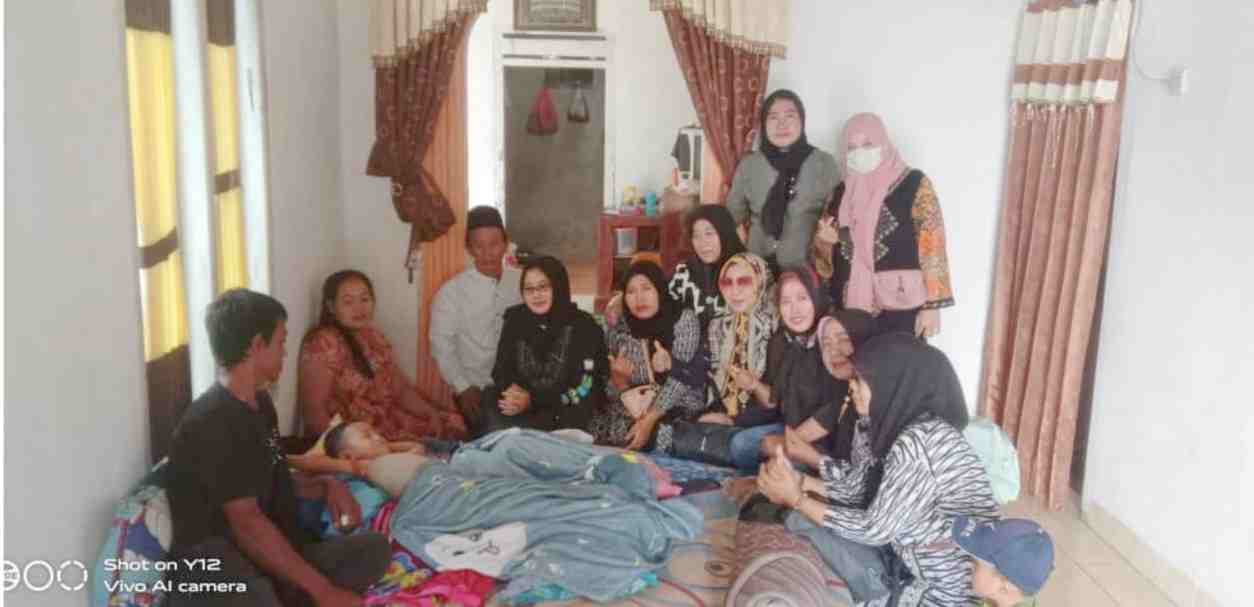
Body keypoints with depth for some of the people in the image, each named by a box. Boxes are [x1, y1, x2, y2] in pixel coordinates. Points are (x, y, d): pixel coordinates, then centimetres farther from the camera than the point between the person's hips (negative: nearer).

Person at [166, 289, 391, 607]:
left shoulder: (260, 403, 11)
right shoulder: (211, 423, -18)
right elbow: (247, 523, -22)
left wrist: (325, 486, 6)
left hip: (271, 559, 9)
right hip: (215, 567, -9)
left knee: (374, 547, -7)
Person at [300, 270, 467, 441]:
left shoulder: (373, 337, 10)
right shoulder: (324, 343, -13)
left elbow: (402, 389, 12)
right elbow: (313, 409, -17)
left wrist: (431, 413, -4)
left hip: (388, 422, 8)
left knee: (453, 422, -4)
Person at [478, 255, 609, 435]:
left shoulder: (583, 327, -8)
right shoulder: (515, 319, 6)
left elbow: (583, 392, -13)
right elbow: (501, 370, 7)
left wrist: (533, 401, -20)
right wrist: (511, 390, -17)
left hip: (565, 417, -4)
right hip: (522, 403, 5)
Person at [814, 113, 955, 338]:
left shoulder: (914, 184, -1)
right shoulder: (841, 192, 13)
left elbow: (932, 245, -6)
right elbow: (827, 244, 22)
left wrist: (932, 305, -11)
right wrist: (824, 240, -1)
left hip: (900, 306, -4)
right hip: (851, 307, 4)